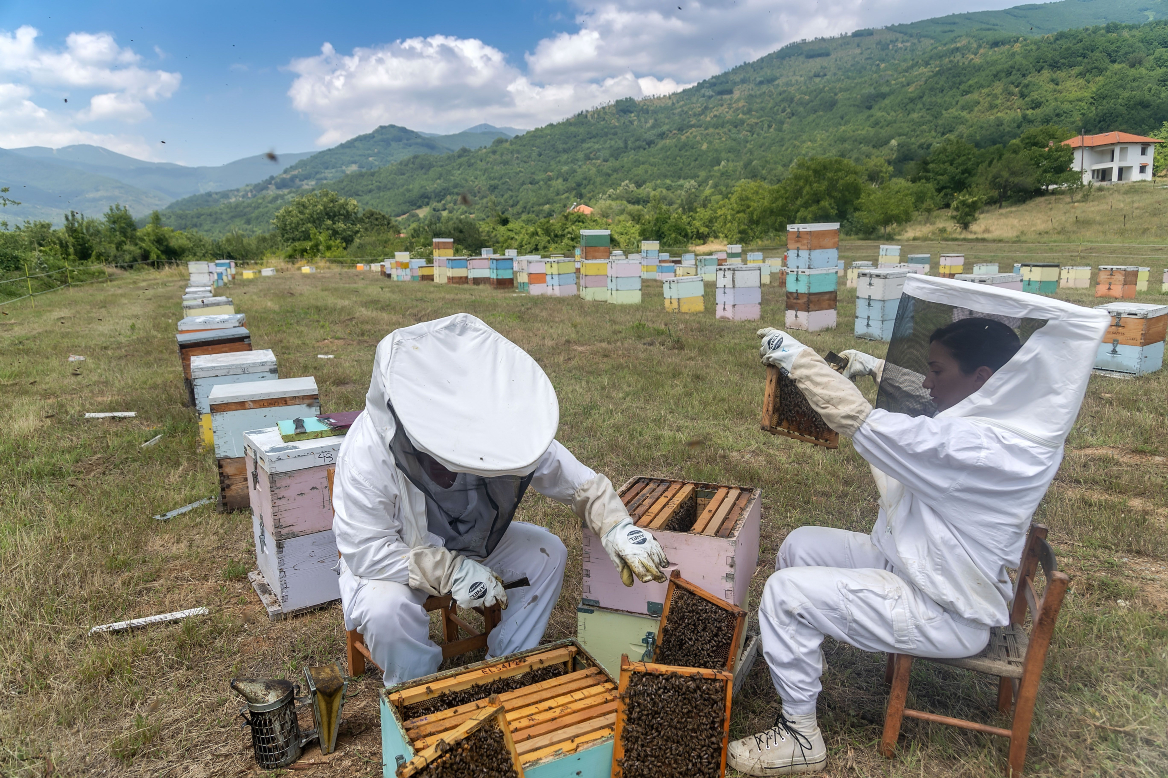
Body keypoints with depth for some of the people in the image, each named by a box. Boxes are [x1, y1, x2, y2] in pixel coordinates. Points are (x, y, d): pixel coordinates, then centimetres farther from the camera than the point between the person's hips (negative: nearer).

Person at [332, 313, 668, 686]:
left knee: (547, 553, -13)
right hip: (390, 556, -4)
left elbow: (574, 479, -17)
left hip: (471, 542, 4)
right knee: (387, 607, -34)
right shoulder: (366, 453, -34)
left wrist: (616, 527, -33)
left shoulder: (489, 429, -23)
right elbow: (365, 550, -29)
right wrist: (450, 571, -36)